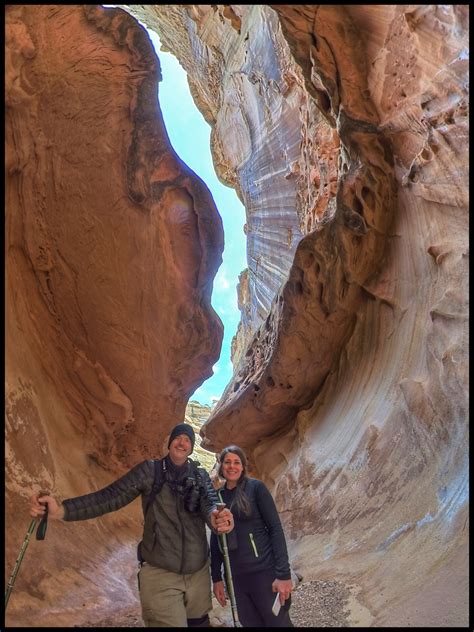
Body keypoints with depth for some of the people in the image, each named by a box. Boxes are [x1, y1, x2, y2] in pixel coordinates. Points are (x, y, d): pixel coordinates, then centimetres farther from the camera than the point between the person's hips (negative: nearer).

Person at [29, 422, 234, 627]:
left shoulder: (201, 477, 5)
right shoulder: (150, 470, -3)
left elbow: (210, 504, -13)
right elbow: (110, 496, -11)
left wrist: (216, 517, -39)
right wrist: (62, 510, -25)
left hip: (198, 571, 3)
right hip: (160, 572, -3)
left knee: (198, 622, 15)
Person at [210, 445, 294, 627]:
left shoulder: (255, 487, -4)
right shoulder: (217, 496, 8)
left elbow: (275, 528, -8)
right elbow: (215, 539, 13)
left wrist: (283, 574, -14)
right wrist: (216, 577, 11)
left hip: (264, 572, -4)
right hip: (235, 577, 4)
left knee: (277, 623, -1)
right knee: (251, 623, 9)